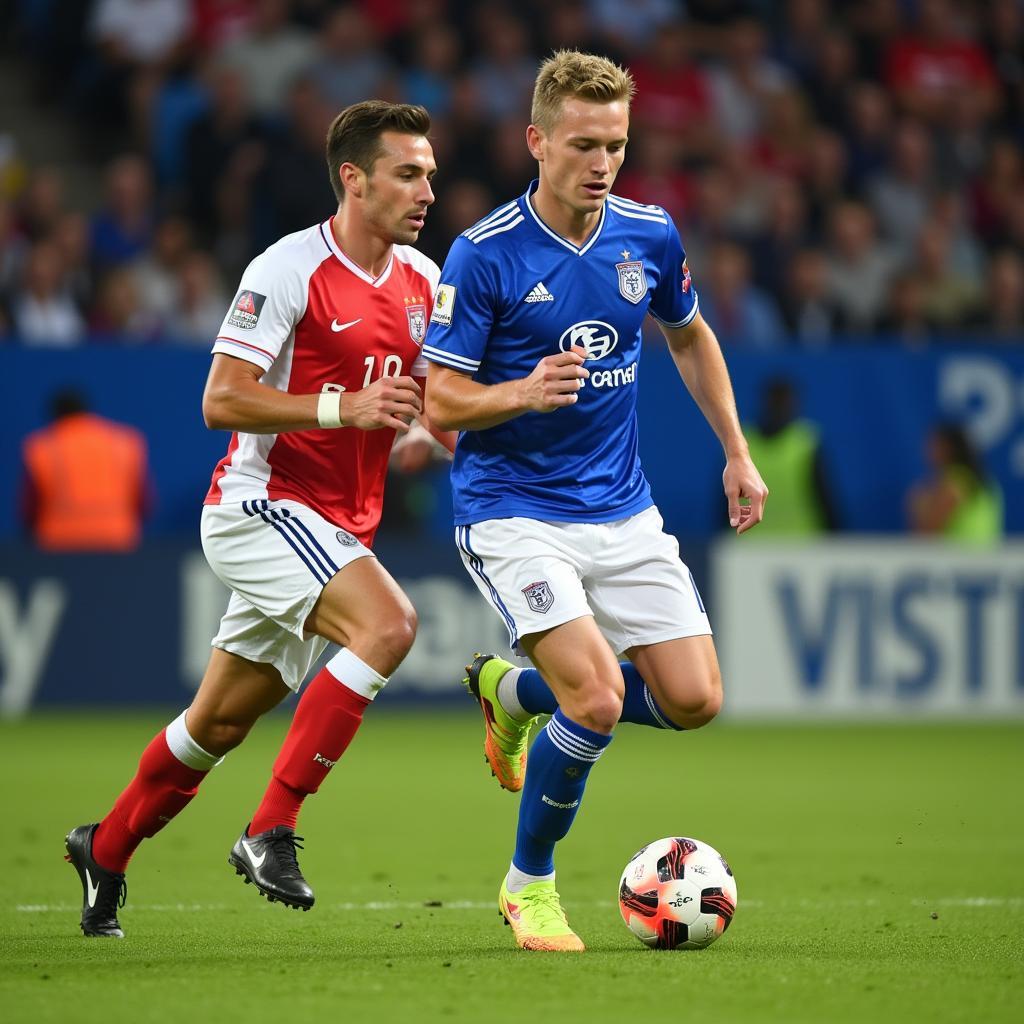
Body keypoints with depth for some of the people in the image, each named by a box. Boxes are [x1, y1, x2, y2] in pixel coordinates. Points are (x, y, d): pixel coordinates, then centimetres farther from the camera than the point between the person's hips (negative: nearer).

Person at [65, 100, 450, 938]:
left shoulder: (424, 280, 8)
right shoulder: (288, 270, -14)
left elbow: (430, 394, 22)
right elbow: (222, 400, -17)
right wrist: (342, 409, -25)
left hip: (338, 528, 7)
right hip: (261, 501, -7)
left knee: (222, 723, 14)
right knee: (387, 621, -29)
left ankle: (105, 851, 35)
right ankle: (272, 831, -24)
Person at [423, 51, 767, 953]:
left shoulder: (650, 237, 1)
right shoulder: (483, 255, -14)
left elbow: (690, 337, 21)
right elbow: (442, 403, -11)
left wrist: (737, 455, 18)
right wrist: (526, 391, -30)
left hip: (623, 511, 6)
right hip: (513, 513, -5)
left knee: (693, 700, -2)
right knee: (598, 699, -21)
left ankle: (513, 690, 26)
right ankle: (529, 885, 4)